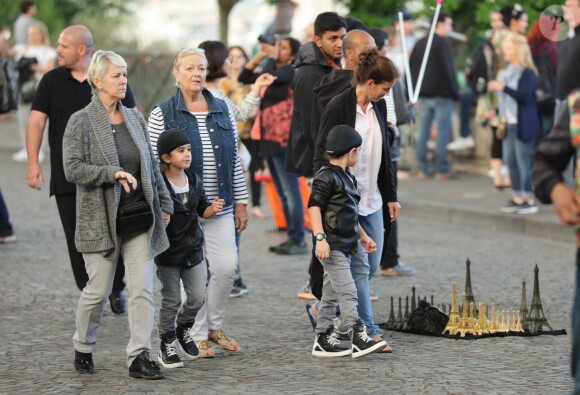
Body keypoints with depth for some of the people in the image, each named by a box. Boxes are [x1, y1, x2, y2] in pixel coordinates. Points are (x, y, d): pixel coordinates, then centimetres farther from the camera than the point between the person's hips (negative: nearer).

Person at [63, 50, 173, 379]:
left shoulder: (135, 119, 10)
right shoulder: (81, 122, -6)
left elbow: (152, 167, 16)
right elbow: (72, 169, -14)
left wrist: (164, 204, 14)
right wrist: (113, 174, -21)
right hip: (101, 219, -4)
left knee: (143, 289, -2)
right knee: (98, 290, 3)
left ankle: (140, 357, 1)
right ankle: (83, 350, 24)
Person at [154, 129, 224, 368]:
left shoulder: (195, 181, 5)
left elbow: (201, 210, 15)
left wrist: (213, 209, -5)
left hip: (192, 250, 5)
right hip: (168, 252, -5)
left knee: (197, 297, 6)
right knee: (171, 300, 0)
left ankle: (183, 329, 33)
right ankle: (166, 344, 16)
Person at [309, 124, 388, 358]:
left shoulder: (346, 177, 18)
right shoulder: (326, 177, -13)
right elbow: (314, 207, -19)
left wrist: (363, 237, 31)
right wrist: (320, 238, -27)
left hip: (344, 246, 10)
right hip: (331, 246, -10)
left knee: (331, 294, 13)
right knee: (347, 291, -14)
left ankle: (323, 340, 18)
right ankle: (358, 339, -17)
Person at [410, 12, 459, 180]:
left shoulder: (419, 44, 10)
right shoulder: (442, 43, -10)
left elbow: (411, 69, 12)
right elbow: (448, 70, -14)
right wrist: (455, 92, -6)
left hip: (422, 95, 6)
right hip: (442, 95, -6)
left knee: (422, 134, 7)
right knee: (442, 134, -3)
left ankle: (423, 170, 8)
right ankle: (442, 170, -3)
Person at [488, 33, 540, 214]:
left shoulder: (528, 73, -13)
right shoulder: (509, 70, 11)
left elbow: (524, 97, -22)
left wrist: (503, 87, -24)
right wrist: (502, 115, 11)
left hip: (522, 125, -8)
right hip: (509, 123, 8)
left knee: (524, 162, -5)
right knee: (510, 161, 11)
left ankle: (529, 200, 0)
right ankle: (517, 198, 19)